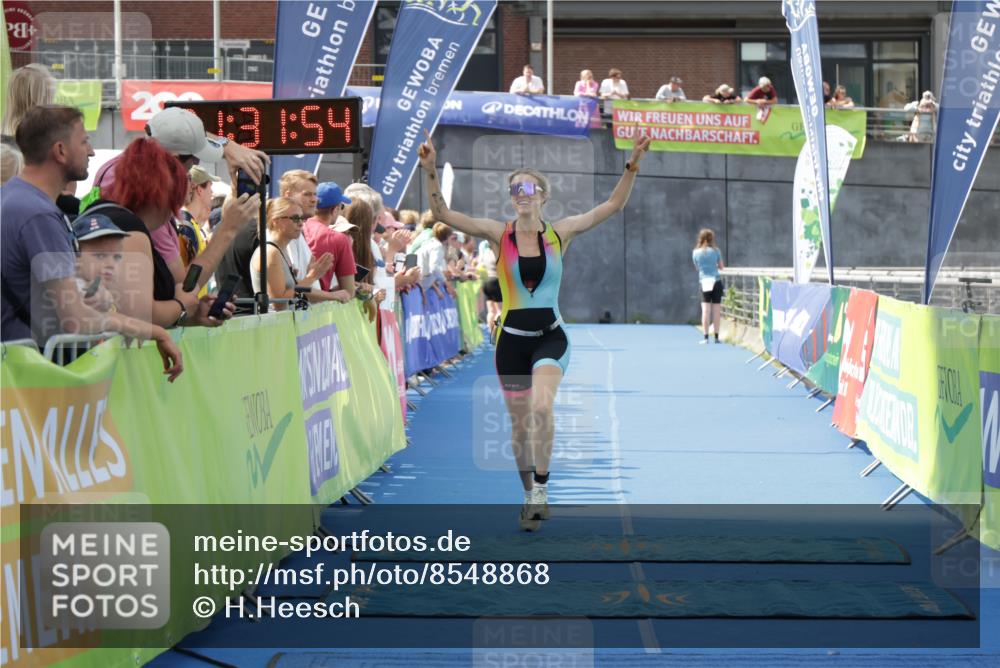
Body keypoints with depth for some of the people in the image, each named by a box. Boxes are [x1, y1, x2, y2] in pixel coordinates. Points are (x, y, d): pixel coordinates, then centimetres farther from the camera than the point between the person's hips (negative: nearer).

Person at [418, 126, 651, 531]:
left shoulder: (560, 233, 0)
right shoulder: (498, 234, -1)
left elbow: (613, 205, 1)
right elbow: (442, 214, -8)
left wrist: (632, 167, -10)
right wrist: (431, 171, -21)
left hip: (550, 336, -1)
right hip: (512, 338, 1)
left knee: (540, 408, -27)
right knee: (520, 424, 7)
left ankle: (541, 487, -14)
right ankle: (531, 497, 24)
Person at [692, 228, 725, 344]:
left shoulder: (695, 252, 4)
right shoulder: (715, 251, 0)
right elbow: (722, 267, 8)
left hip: (704, 282, 1)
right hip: (716, 281, -1)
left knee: (706, 310, -1)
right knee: (716, 310, 3)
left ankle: (706, 337, -6)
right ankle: (716, 337, 6)